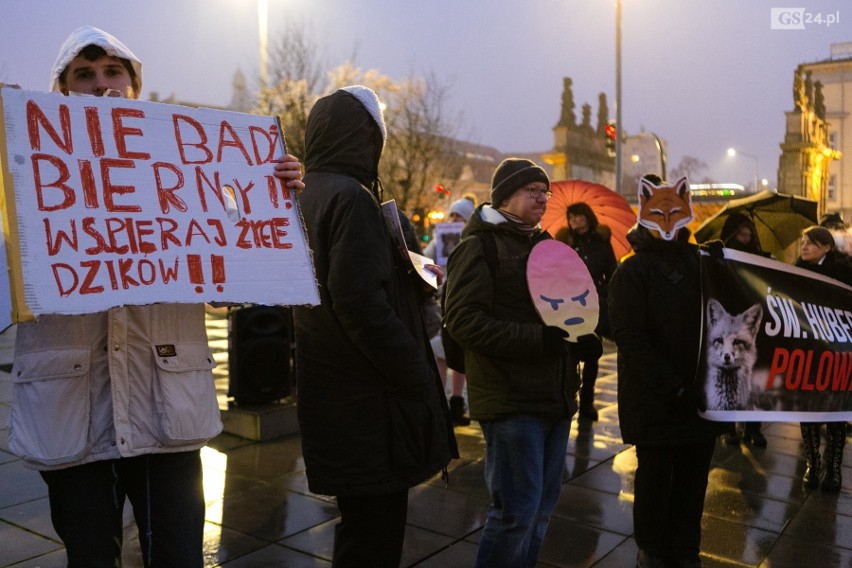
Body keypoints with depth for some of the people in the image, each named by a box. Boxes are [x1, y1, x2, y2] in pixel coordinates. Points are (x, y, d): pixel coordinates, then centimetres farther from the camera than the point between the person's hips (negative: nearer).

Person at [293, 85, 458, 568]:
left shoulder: (309, 196, 11)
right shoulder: (351, 197, -17)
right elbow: (363, 305, -25)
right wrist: (418, 378, -17)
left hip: (333, 392, 9)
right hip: (370, 401, -9)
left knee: (360, 524, 22)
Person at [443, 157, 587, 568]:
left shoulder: (546, 245, 18)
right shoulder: (479, 247, -7)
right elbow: (463, 320, -17)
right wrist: (536, 339, -23)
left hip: (555, 396, 8)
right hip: (511, 399, -8)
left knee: (542, 506, 14)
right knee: (517, 510, -5)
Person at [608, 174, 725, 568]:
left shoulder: (701, 264, 9)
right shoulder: (633, 270, -7)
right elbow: (631, 339, -16)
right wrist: (673, 387, -21)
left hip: (700, 398, 5)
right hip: (654, 402, -5)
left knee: (694, 478, 12)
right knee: (656, 476, 9)